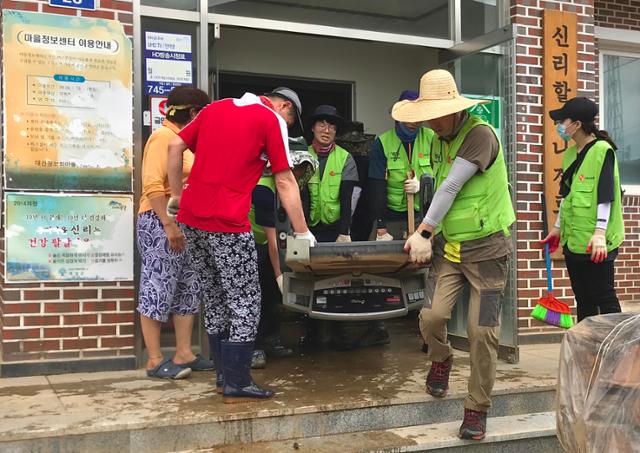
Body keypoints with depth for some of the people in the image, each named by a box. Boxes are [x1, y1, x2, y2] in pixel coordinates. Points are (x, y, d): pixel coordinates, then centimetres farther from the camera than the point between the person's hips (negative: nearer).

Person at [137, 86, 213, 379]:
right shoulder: (163, 137, -10)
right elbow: (152, 185, -20)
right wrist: (169, 225, -24)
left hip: (185, 221, 10)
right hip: (161, 220, -10)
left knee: (188, 288, 9)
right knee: (158, 289, -5)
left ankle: (184, 354, 15)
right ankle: (155, 361, 1)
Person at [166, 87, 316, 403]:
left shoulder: (215, 107, 18)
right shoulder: (273, 120, 1)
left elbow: (175, 146, 14)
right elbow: (285, 182, -3)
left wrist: (177, 195, 18)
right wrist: (302, 233, 1)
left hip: (191, 218, 7)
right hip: (227, 223, -7)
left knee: (215, 301, 15)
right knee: (244, 305, 2)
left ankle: (224, 375, 22)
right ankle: (237, 384, 5)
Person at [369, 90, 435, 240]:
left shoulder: (431, 138, -1)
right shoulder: (382, 143, -5)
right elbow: (377, 188, -8)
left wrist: (422, 185, -17)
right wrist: (381, 228, -14)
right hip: (391, 218, -1)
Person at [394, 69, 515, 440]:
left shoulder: (480, 135, -17)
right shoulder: (440, 140, 9)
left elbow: (451, 187, -21)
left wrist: (424, 232, -19)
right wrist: (433, 233, 5)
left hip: (486, 249, -5)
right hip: (450, 247, 6)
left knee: (482, 333, -4)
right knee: (431, 317, -9)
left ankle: (478, 409, 14)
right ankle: (442, 360, 26)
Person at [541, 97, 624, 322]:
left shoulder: (602, 150, -10)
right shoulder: (570, 153, 13)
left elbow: (606, 196, -17)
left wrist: (600, 232, -23)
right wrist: (558, 227, 22)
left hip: (594, 242, -8)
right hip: (572, 238, 8)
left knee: (603, 297, -2)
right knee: (582, 298, 13)